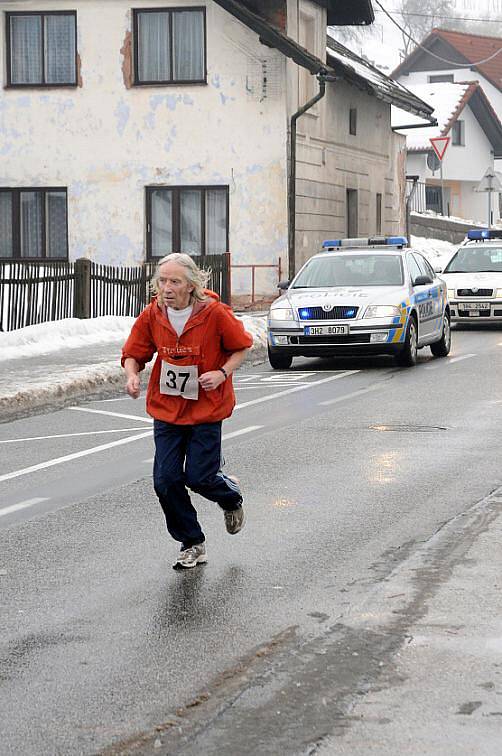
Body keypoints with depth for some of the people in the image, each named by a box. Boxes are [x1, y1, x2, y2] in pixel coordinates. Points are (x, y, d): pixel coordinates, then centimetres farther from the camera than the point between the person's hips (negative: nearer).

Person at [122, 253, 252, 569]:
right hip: (166, 409, 3)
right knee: (166, 481, -1)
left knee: (199, 477, -4)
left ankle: (232, 497, 34)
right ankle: (192, 544, 18)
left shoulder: (215, 313, -16)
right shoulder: (152, 315, -6)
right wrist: (132, 374, -17)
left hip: (207, 408, -3)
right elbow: (133, 353, 5)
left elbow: (242, 346, -2)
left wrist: (222, 373, -18)